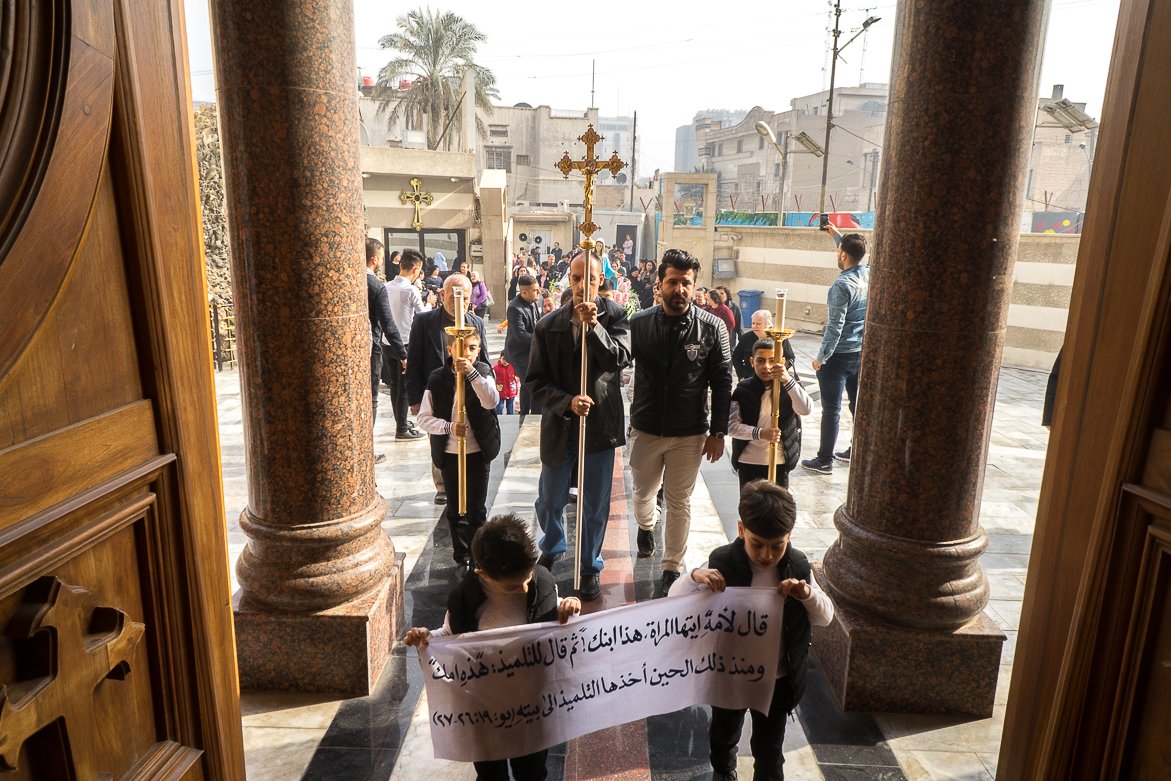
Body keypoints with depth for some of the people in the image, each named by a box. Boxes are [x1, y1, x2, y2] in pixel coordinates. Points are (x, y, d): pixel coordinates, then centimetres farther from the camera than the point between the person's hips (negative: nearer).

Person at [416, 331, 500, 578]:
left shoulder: (483, 373, -5)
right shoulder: (437, 379, -3)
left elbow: (491, 401, -25)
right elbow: (424, 418, -4)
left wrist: (471, 372, -36)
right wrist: (449, 427, -20)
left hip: (478, 453, -1)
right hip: (449, 454, 2)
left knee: (476, 510, 4)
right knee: (454, 510, 12)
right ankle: (461, 559, 27)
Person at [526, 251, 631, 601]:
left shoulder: (614, 316, -3)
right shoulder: (548, 326, -3)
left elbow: (620, 358, -18)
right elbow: (535, 381, -4)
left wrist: (592, 325, -27)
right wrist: (567, 401, -19)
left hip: (600, 424, -1)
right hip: (559, 426, 1)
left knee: (596, 504, 10)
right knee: (549, 500, 16)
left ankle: (590, 568, 31)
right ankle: (551, 549, 46)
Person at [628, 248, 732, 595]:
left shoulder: (712, 328, -8)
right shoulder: (639, 323, -7)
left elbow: (723, 384, -4)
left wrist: (718, 431, -4)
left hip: (689, 433, -1)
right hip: (645, 429, 1)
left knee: (679, 503, 10)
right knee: (643, 492, 19)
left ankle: (672, 568, 28)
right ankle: (646, 525, 54)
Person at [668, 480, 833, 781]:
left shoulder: (798, 567, -12)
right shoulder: (722, 564, -20)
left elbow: (825, 617, -4)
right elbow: (675, 600, -16)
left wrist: (808, 594, -26)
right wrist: (694, 576, -37)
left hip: (776, 679, 0)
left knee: (769, 749, 16)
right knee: (724, 733, 26)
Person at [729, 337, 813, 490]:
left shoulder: (789, 388, -3)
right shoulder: (743, 390, -3)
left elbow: (807, 409, -23)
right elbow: (732, 425, -10)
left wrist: (788, 380, -34)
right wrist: (760, 433, -25)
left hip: (779, 462, 0)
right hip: (748, 462, 0)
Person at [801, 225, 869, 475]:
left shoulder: (842, 285, -20)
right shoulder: (869, 275, 3)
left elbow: (835, 326, -22)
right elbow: (854, 256, 27)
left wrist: (821, 357, -15)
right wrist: (836, 235, 37)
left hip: (839, 355, -8)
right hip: (862, 353, 8)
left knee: (831, 409, 0)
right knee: (860, 405, 16)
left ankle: (825, 461, 8)